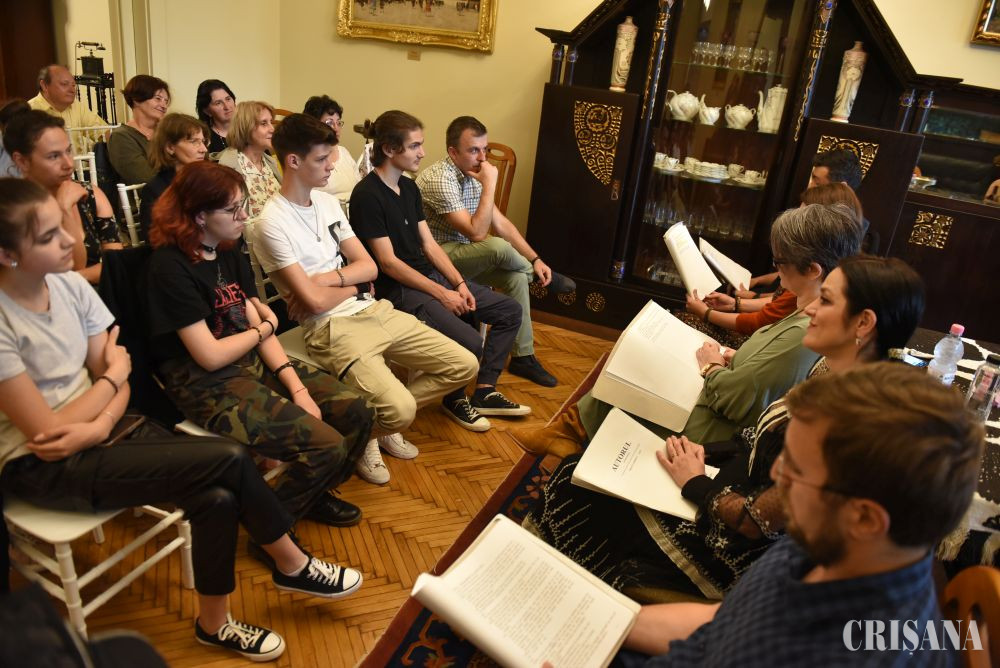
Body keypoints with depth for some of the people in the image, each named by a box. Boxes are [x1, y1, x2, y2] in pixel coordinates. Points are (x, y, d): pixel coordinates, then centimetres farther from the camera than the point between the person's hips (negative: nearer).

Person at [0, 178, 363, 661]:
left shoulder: (69, 285, 0)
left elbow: (117, 387, 3)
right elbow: (47, 436, -18)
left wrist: (100, 425, -18)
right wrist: (114, 375, -7)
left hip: (101, 434, 6)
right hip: (40, 468, -6)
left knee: (217, 498, -19)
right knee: (230, 461, -21)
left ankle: (214, 624, 5)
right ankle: (293, 565, 3)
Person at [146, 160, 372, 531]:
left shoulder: (232, 255, 8)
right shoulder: (171, 268, -16)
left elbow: (259, 326, 4)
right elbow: (211, 356, -19)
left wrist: (297, 387, -9)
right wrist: (265, 327, -2)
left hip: (255, 363, 8)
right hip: (207, 386, -8)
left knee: (355, 413, -4)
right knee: (326, 446, -21)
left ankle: (314, 495, 21)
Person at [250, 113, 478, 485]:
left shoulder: (328, 202, 12)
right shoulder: (271, 224, -12)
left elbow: (369, 266, 7)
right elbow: (314, 301, -17)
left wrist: (325, 279, -10)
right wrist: (352, 286, 2)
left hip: (374, 311, 8)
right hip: (332, 329, -8)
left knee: (464, 366, 2)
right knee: (401, 410, -27)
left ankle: (382, 417, 16)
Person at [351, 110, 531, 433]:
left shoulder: (409, 188, 12)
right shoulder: (367, 195, -15)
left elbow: (429, 243, 11)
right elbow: (388, 262, -17)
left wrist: (460, 284, -2)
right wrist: (442, 294, -17)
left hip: (431, 275, 9)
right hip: (400, 289, -9)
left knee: (510, 310, 4)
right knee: (470, 342, -26)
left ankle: (484, 391, 10)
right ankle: (455, 400, 6)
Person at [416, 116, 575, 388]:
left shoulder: (472, 175, 5)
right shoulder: (440, 180, -24)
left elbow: (500, 223, 6)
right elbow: (477, 233, -28)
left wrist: (535, 259, -1)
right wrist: (489, 184, -25)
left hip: (461, 255, 9)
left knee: (516, 277, -10)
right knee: (499, 247, -30)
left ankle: (523, 357, 1)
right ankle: (540, 275, 4)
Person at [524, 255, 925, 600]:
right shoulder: (832, 370, -3)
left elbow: (757, 521, -26)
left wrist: (694, 482, -11)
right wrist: (698, 453, 0)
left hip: (735, 548, -8)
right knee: (576, 474, 7)